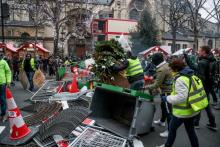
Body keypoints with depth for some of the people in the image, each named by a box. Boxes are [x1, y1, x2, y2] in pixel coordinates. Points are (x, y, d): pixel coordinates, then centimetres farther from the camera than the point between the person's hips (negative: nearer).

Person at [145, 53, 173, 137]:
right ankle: (162, 121, 46)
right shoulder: (166, 65, 4)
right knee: (163, 106, 26)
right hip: (169, 89, 10)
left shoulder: (161, 70, -25)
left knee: (168, 111, -4)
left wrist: (146, 87, -13)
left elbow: (157, 84, -23)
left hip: (167, 91, -10)